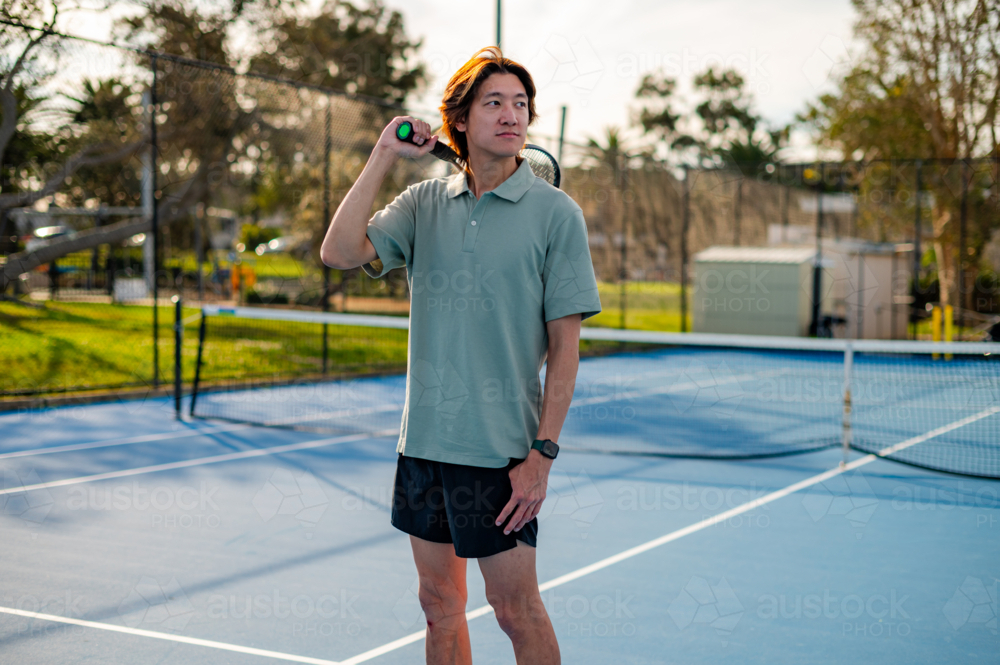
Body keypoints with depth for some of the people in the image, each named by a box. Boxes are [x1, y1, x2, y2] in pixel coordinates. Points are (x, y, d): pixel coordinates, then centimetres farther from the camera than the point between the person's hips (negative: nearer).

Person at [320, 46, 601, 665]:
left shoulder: (556, 213, -6)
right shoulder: (424, 202, 6)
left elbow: (565, 343, -7)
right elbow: (340, 252, -6)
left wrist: (543, 452, -13)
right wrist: (385, 154, -5)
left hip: (501, 450, -4)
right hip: (424, 439, 4)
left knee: (517, 609, 3)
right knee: (440, 602, 14)